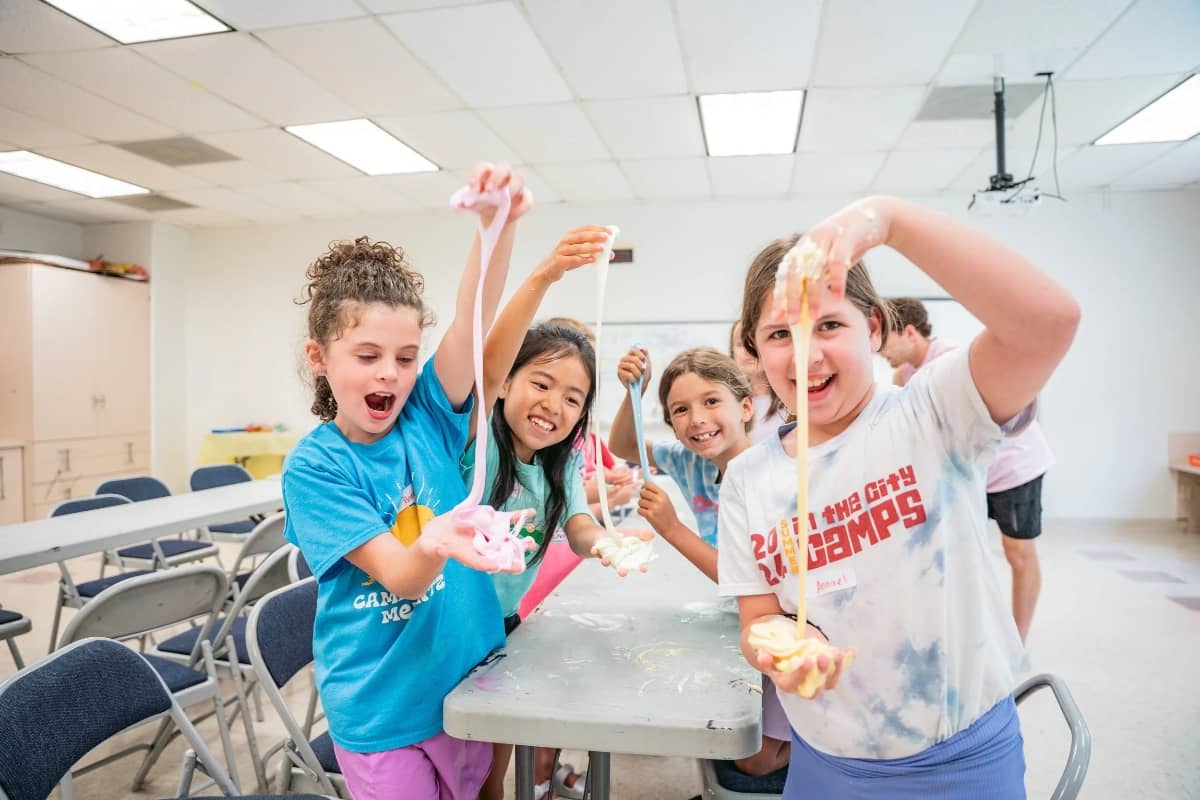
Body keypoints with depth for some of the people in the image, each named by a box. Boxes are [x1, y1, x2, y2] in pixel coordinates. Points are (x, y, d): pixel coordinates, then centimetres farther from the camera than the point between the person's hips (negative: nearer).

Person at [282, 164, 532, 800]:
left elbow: (473, 316, -23)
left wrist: (500, 223, -40)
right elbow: (401, 578, -22)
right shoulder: (313, 467, -13)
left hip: (468, 679, 3)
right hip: (380, 706, -3)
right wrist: (435, 543, -45)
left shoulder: (428, 415, -6)